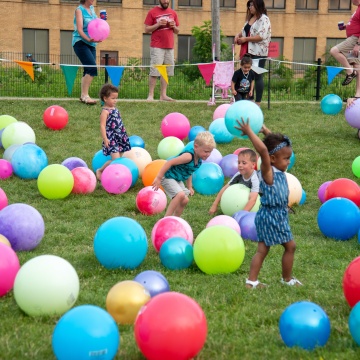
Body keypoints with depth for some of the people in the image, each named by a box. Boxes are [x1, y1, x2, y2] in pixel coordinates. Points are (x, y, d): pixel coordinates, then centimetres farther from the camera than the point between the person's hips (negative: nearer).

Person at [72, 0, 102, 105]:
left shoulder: (92, 9, 13)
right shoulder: (79, 10, -7)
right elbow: (79, 29, -17)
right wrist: (88, 39, -33)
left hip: (91, 44, 7)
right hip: (80, 42, -7)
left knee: (88, 70, 6)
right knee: (92, 68, -20)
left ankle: (83, 96, 12)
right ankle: (85, 95, -18)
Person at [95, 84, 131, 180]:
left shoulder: (115, 109, 14)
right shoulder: (105, 111, -12)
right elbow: (102, 126, -18)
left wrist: (123, 133, 26)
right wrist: (105, 139, -25)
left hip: (120, 138, 9)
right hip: (111, 139, -9)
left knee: (119, 158, 8)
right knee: (115, 159, -15)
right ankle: (100, 170, 2)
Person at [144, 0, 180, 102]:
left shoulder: (173, 13, 13)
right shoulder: (152, 12, 1)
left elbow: (177, 31, 19)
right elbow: (147, 29, -1)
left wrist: (174, 26, -2)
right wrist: (158, 24, -14)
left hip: (169, 47, 5)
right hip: (157, 47, -5)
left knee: (166, 72, 3)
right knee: (154, 72, -8)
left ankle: (163, 95, 7)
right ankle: (150, 95, -7)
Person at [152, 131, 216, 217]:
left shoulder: (199, 160, -1)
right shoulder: (188, 156, -30)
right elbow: (170, 162, -31)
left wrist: (189, 186, 21)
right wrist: (158, 178, -28)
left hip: (178, 180, 10)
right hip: (168, 177, -10)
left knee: (184, 200, 14)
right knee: (180, 195, -29)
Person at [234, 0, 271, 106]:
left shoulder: (264, 19, -9)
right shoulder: (250, 18, 16)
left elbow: (262, 36, -20)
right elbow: (244, 31, 27)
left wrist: (245, 39, -18)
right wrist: (238, 35, 4)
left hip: (258, 53, -8)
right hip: (248, 52, 8)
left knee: (257, 76, -4)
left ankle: (258, 102, 1)